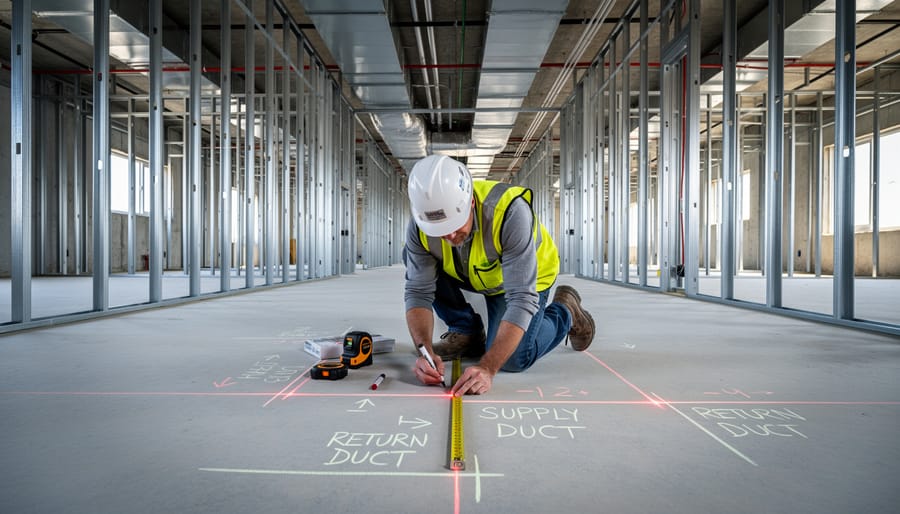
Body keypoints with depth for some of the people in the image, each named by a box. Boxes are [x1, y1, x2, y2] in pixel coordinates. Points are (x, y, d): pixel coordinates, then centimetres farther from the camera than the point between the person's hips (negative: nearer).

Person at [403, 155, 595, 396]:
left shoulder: (511, 212, -41)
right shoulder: (420, 225, -29)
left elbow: (522, 299, -42)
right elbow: (418, 292, -23)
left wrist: (487, 369, -49)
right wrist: (424, 351, -39)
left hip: (527, 275, -4)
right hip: (469, 274, 4)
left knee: (512, 360, -19)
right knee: (413, 259, -18)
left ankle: (565, 312, 12)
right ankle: (466, 332, 1)